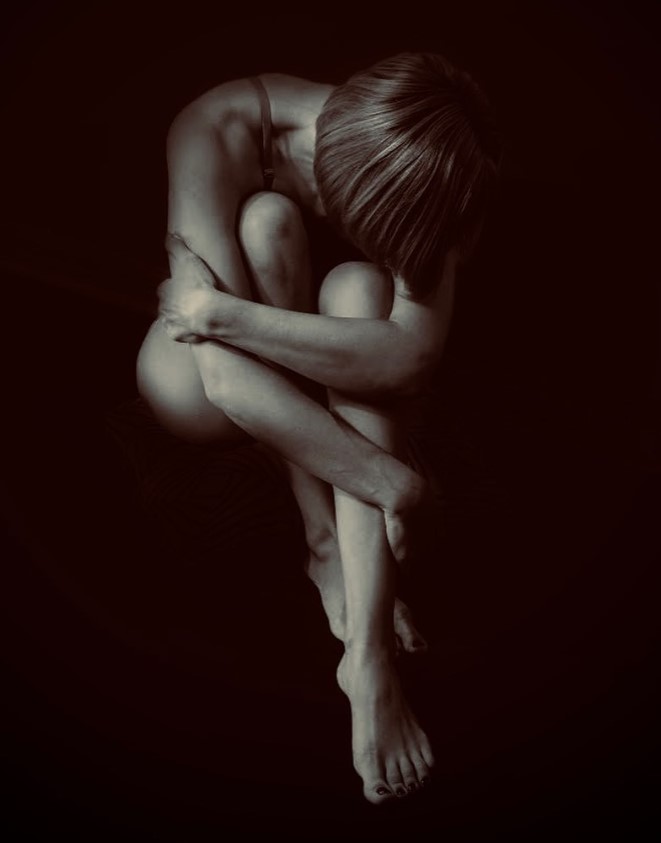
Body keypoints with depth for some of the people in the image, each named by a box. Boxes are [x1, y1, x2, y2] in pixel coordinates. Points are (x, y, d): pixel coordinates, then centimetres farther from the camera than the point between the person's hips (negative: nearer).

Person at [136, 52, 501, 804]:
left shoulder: (418, 173, -21)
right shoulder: (218, 133, -30)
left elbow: (414, 353, -38)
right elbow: (224, 376, -39)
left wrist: (223, 315, -41)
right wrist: (387, 479, -39)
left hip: (336, 390, 2)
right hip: (209, 396, -2)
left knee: (360, 287, -32)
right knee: (269, 221, -29)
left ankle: (369, 650, -36)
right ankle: (326, 542, -25)